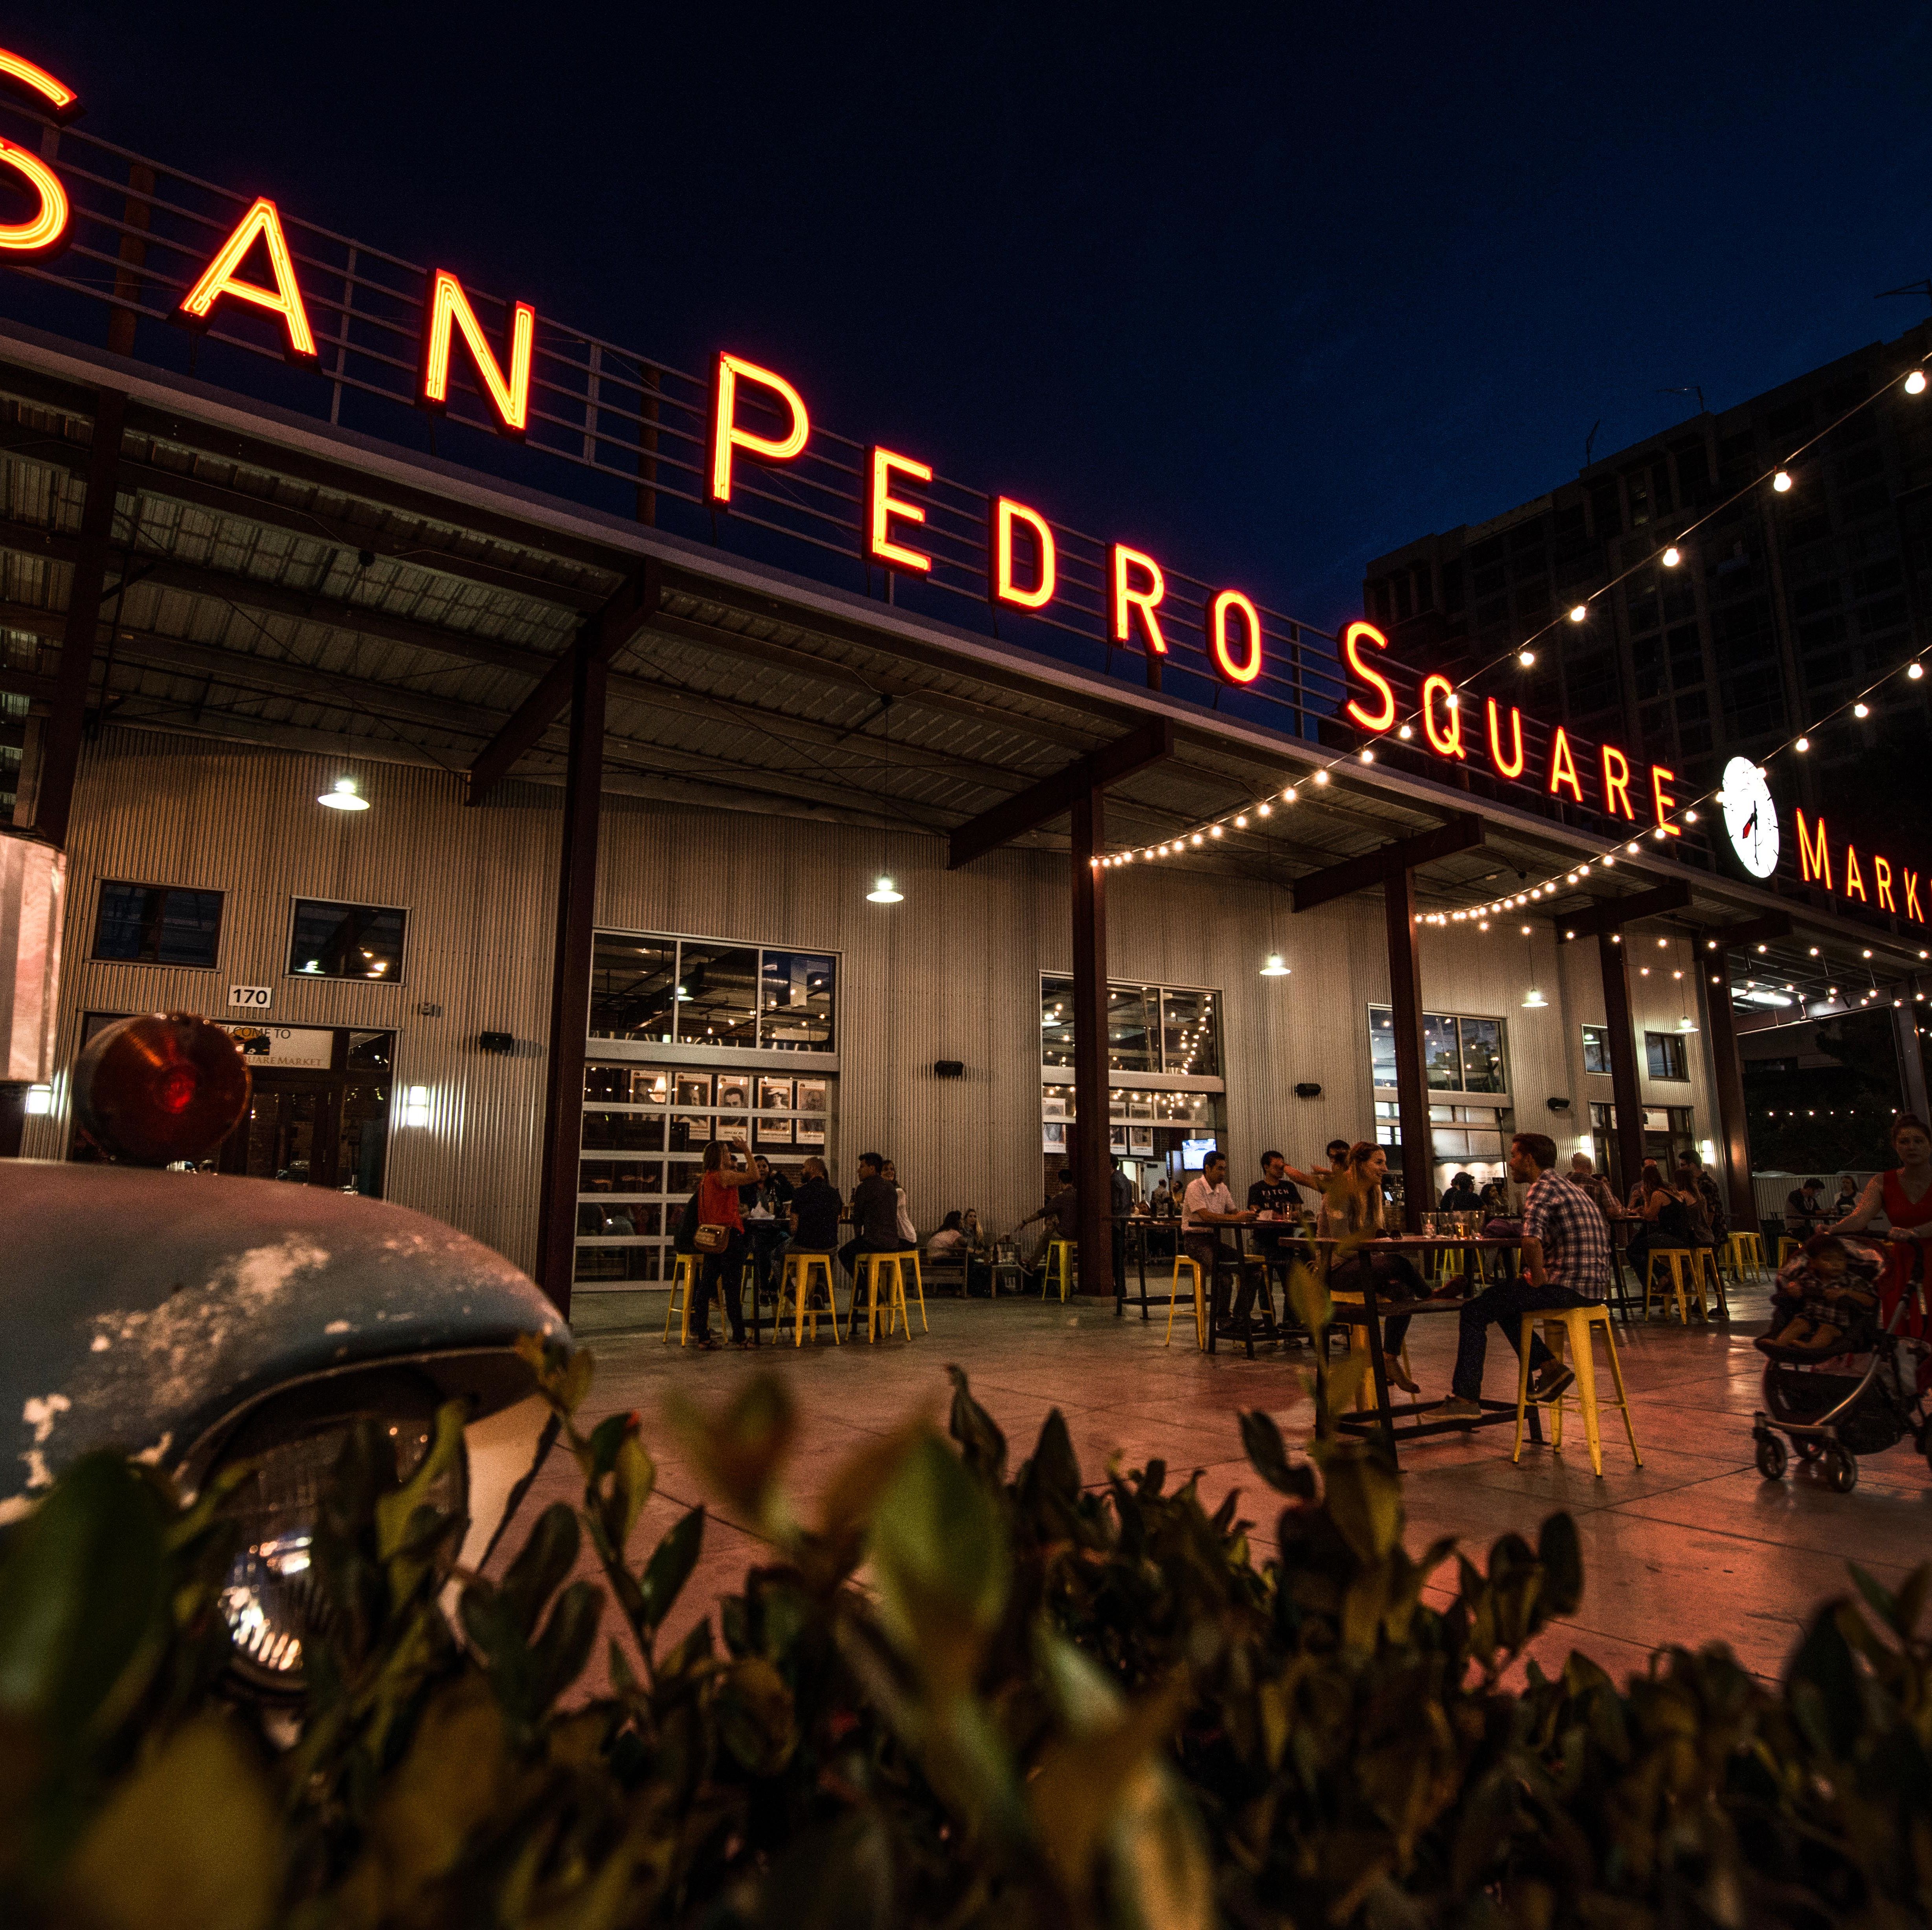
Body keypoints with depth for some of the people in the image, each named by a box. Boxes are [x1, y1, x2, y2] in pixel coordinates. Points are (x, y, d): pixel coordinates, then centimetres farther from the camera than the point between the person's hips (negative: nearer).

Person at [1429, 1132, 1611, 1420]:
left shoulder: (1543, 1187, -12)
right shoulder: (1567, 1186, 20)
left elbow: (1531, 1240, -28)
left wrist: (1538, 1281, -14)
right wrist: (1539, 1275, 20)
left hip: (1568, 1287, -10)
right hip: (1591, 1284, 10)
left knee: (1474, 1311, -4)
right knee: (1502, 1300, 29)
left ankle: (1465, 1398, -3)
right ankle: (1550, 1368, 18)